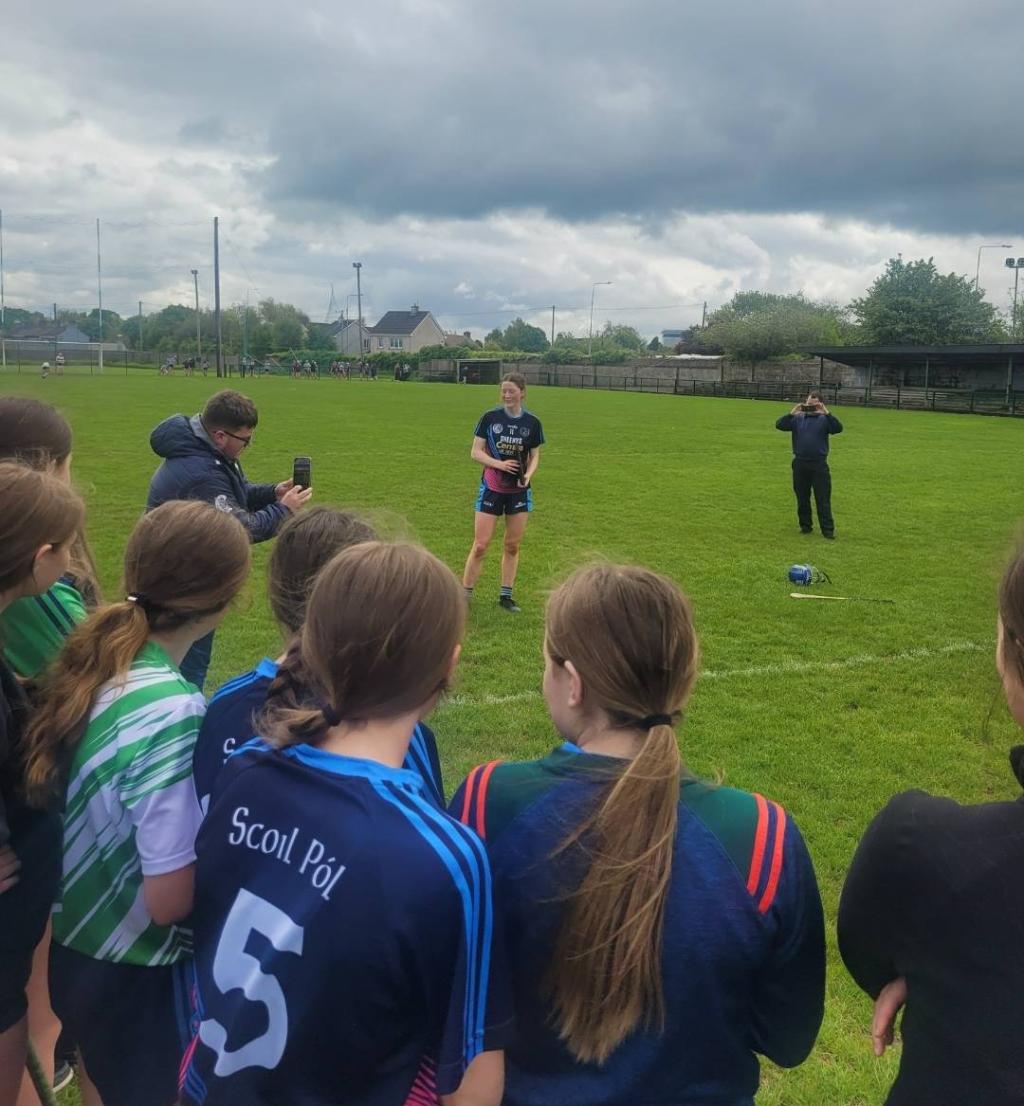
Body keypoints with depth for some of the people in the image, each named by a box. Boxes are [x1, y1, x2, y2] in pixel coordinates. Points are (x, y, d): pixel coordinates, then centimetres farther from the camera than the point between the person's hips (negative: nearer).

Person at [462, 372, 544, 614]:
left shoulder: (532, 422, 1)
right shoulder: (489, 417, -4)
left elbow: (535, 455, 9)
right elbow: (475, 452, -3)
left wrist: (528, 474, -12)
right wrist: (500, 464, -18)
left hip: (519, 491, 2)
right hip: (491, 488, -2)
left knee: (512, 546, 8)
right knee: (480, 545, -4)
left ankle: (506, 595, 20)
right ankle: (465, 593, 7)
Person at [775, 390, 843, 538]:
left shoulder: (824, 419, 3)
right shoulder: (797, 419, 7)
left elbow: (838, 428, -14)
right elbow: (779, 425, -3)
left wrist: (826, 413, -22)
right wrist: (792, 413, -15)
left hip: (819, 465, -2)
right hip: (800, 464, 2)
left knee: (823, 500, -2)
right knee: (802, 499, 11)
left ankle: (828, 530, 1)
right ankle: (805, 525, 23)